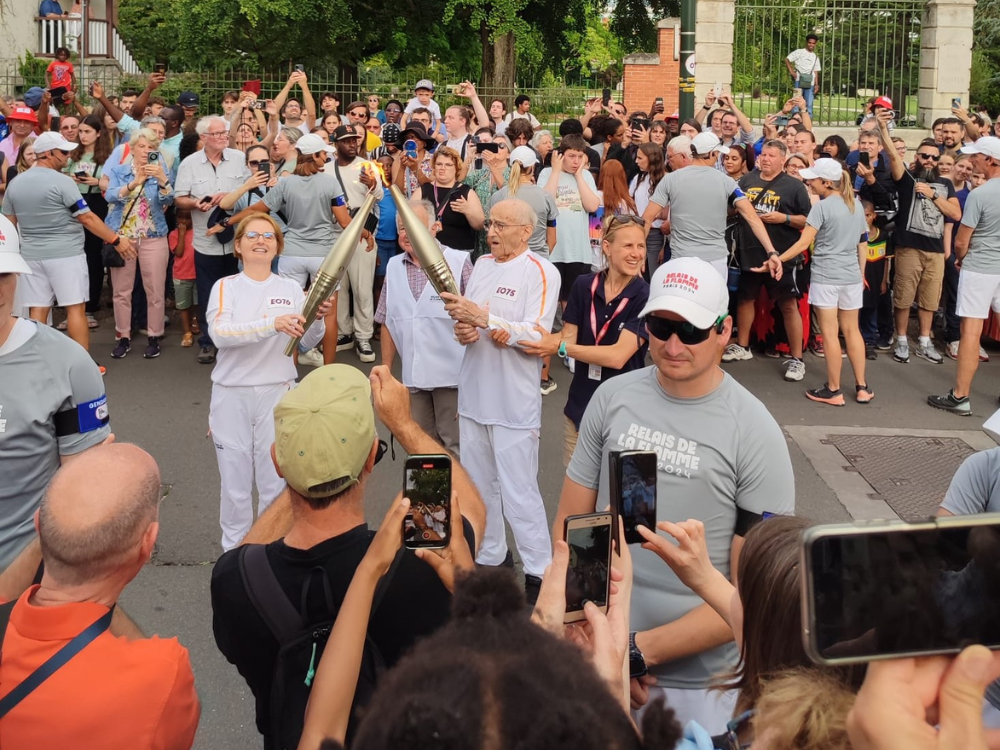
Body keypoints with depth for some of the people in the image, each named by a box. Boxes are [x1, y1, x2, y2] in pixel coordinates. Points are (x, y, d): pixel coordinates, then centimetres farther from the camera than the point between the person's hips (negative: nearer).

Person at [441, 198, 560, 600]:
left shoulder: (541, 272, -10)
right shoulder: (482, 264, 11)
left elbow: (537, 336, -20)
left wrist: (483, 317, -24)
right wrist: (463, 329, -6)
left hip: (514, 400, -7)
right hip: (473, 393, 7)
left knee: (518, 491, -4)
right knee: (478, 484, 17)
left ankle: (539, 571, 7)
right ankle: (488, 557, 32)